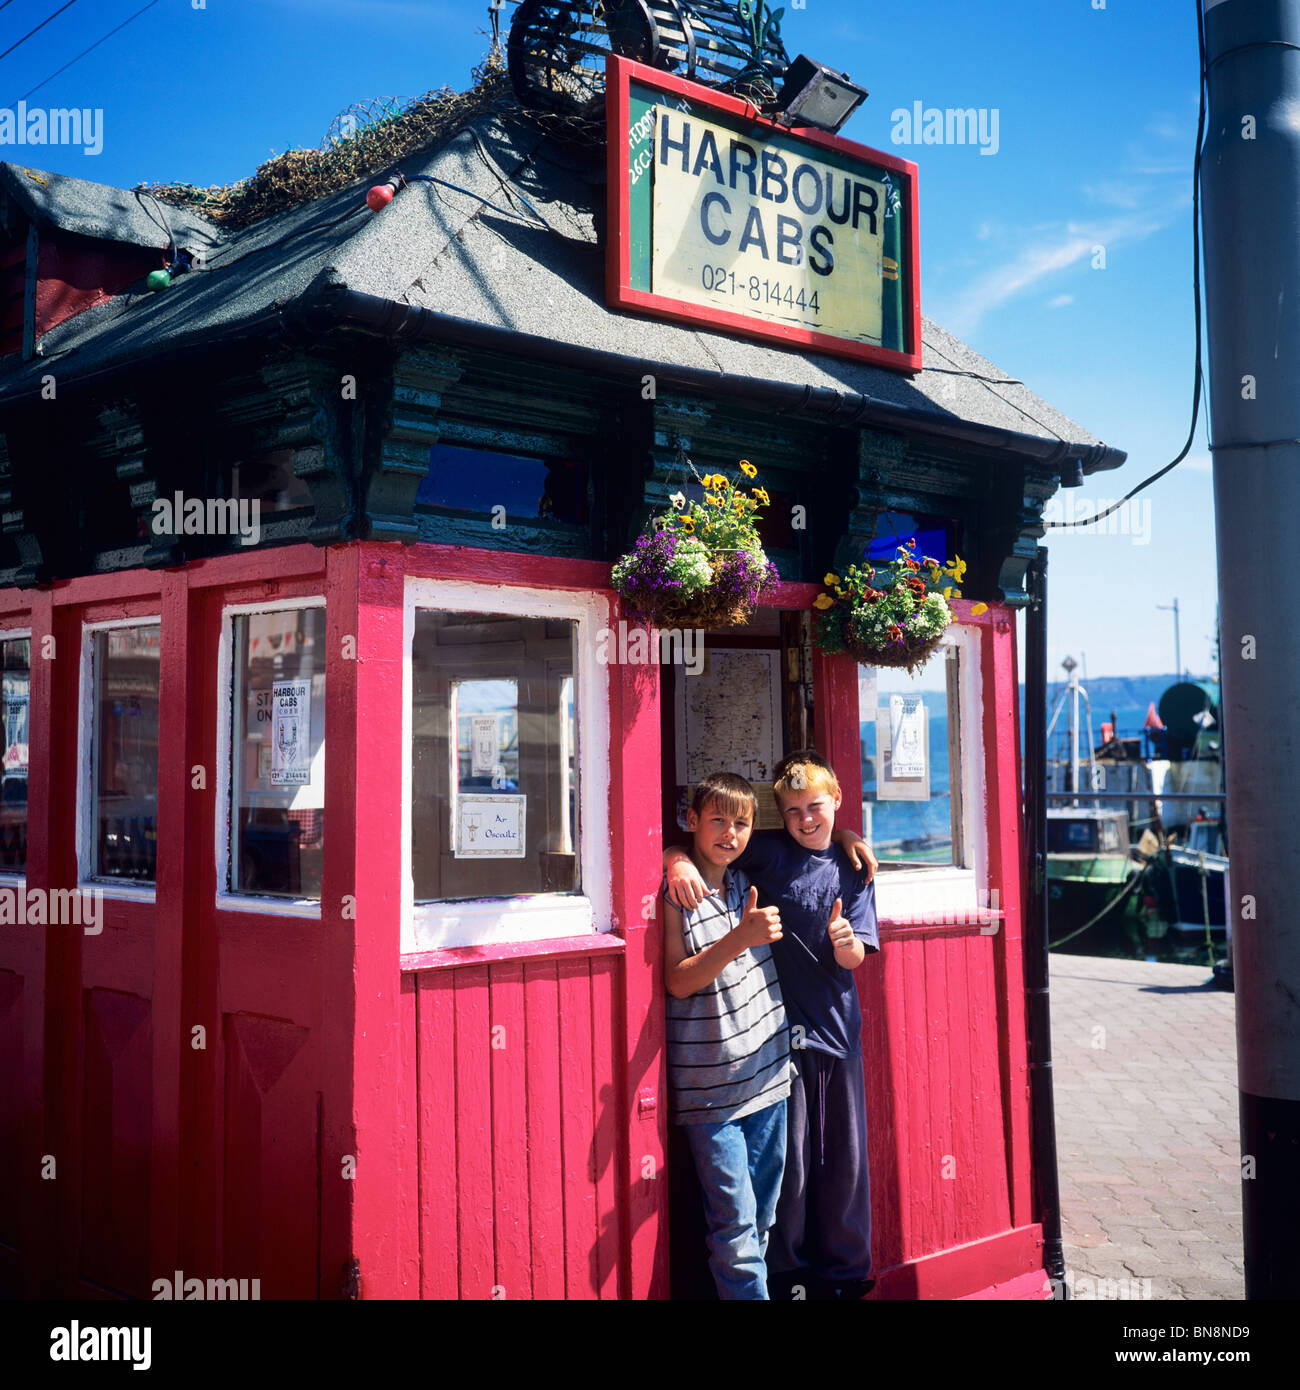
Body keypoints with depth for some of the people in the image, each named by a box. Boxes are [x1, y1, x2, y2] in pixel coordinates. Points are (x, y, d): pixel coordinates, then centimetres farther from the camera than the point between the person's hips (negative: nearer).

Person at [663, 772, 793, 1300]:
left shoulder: (748, 883, 10)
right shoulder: (674, 894, -7)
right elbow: (678, 980, -14)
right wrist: (742, 938, -25)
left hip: (767, 1073, 6)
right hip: (709, 1087, -6)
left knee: (761, 1222, 12)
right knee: (735, 1226, -6)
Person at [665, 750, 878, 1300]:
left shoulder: (853, 867, 6)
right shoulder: (768, 852, -3)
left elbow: (856, 958, 3)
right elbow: (687, 841, -5)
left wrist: (844, 942, -19)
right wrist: (679, 861, -28)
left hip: (837, 1023, 3)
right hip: (781, 1027, -3)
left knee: (845, 1157, 11)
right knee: (790, 1162, 0)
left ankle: (845, 1269, 29)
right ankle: (787, 1274, 19)